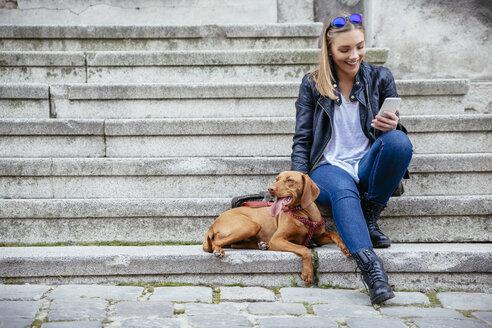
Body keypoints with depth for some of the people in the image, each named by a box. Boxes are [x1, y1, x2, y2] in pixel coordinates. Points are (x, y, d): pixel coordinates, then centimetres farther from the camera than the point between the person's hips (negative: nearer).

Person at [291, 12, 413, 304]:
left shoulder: (380, 78, 8)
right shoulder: (312, 84, 6)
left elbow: (396, 128, 6)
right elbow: (302, 140, 5)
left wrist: (394, 125, -21)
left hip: (367, 165, 2)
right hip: (328, 167, -1)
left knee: (399, 141, -31)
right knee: (343, 190, -37)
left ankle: (370, 217, -14)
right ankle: (369, 264, -54)